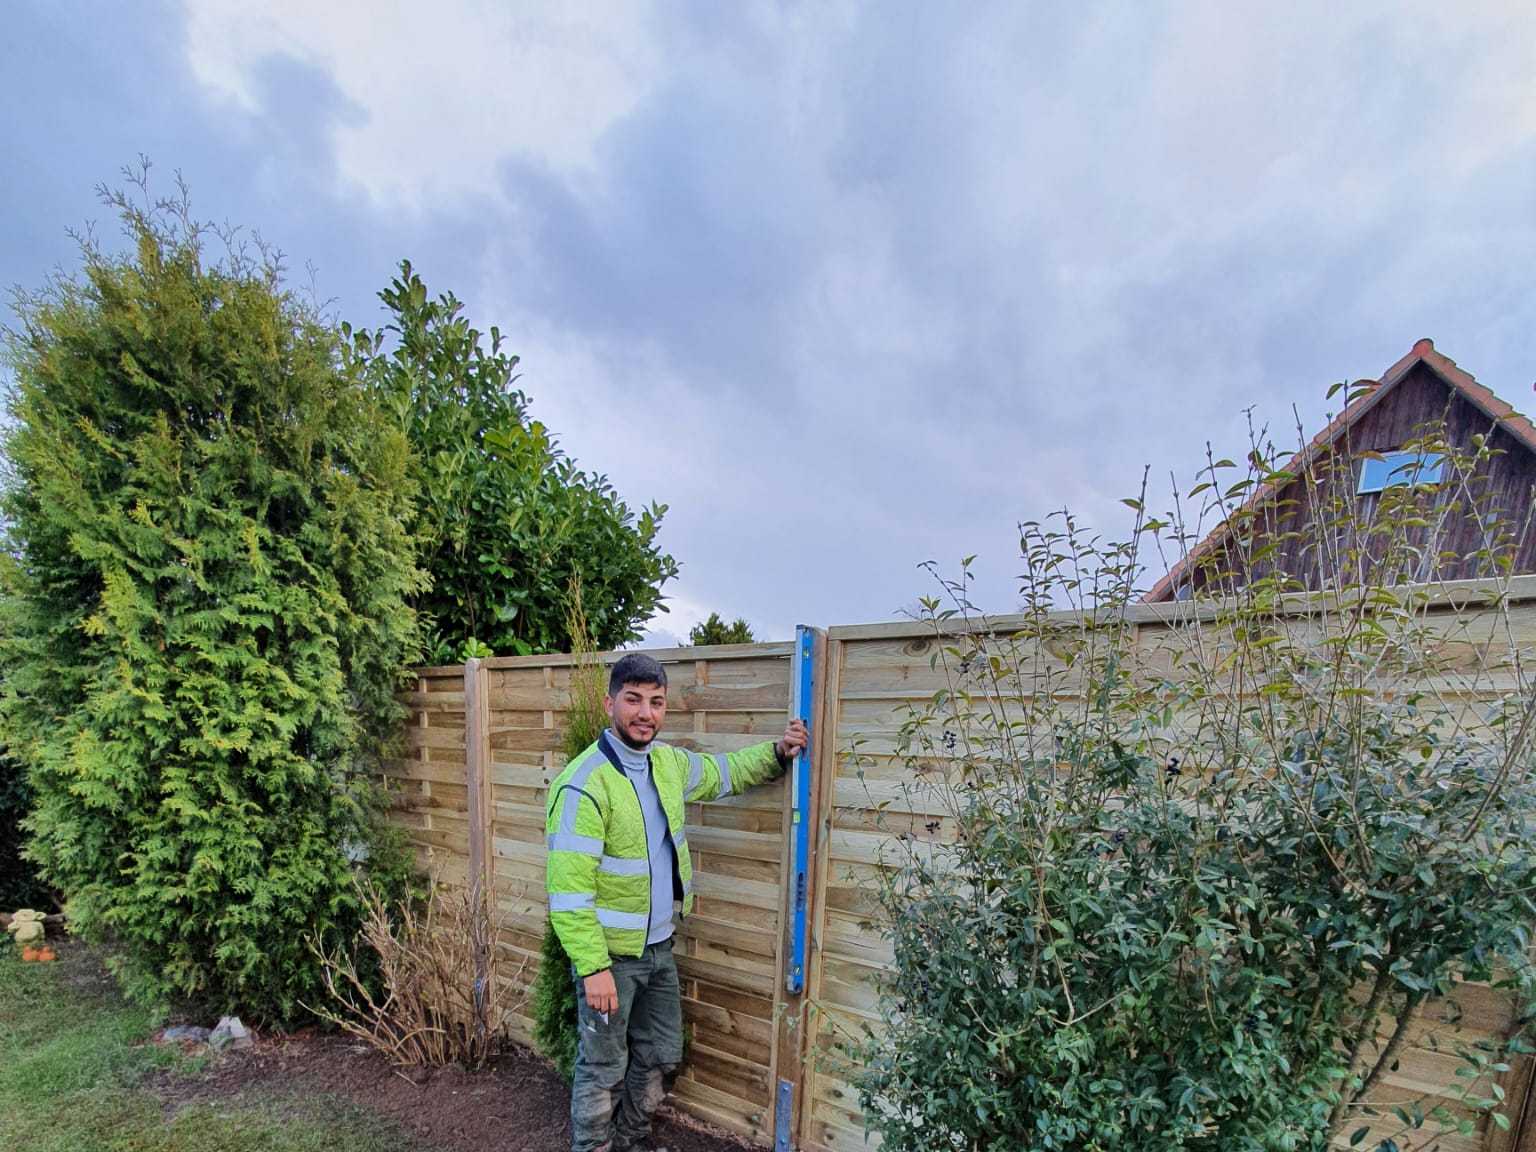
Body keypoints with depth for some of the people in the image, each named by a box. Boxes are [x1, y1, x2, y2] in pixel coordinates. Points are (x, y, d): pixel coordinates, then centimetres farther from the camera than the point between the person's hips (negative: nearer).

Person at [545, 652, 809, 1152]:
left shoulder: (669, 762, -2)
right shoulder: (584, 783, -25)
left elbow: (723, 773, 15)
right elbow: (568, 890, -25)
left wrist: (777, 753, 0)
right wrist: (594, 968, -25)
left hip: (659, 947, 7)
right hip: (610, 953, -7)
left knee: (661, 1057, 22)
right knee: (604, 1069, 12)